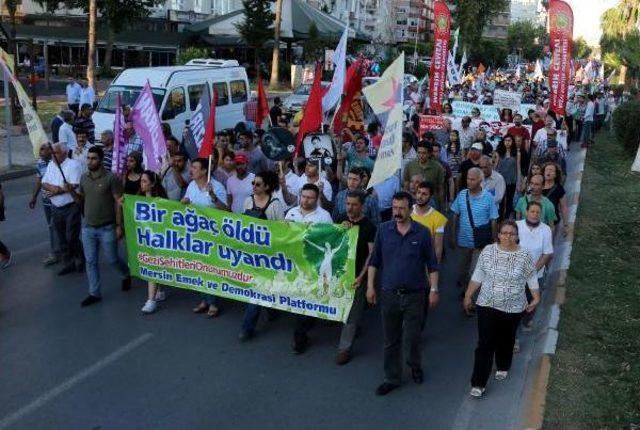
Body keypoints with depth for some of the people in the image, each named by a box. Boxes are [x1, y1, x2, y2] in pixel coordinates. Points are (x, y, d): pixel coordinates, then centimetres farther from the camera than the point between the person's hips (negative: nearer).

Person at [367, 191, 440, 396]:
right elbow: (374, 260, 4)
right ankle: (392, 378, 25)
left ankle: (415, 366, 38)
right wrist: (370, 285, 0)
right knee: (391, 340, 10)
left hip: (414, 294, -1)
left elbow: (432, 264, 0)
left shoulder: (422, 233, -6)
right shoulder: (383, 230, -2)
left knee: (413, 337, 8)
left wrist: (434, 289, -4)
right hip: (389, 294, 2)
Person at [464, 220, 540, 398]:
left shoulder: (524, 255, -7)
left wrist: (536, 297, 1)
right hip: (487, 305, 0)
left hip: (513, 308, 1)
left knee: (506, 340, 19)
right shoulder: (488, 251, -6)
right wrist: (468, 295, 4)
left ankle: (503, 367, 45)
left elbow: (532, 278, 5)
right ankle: (478, 383, 0)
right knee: (485, 344, -4)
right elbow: (477, 275, 2)